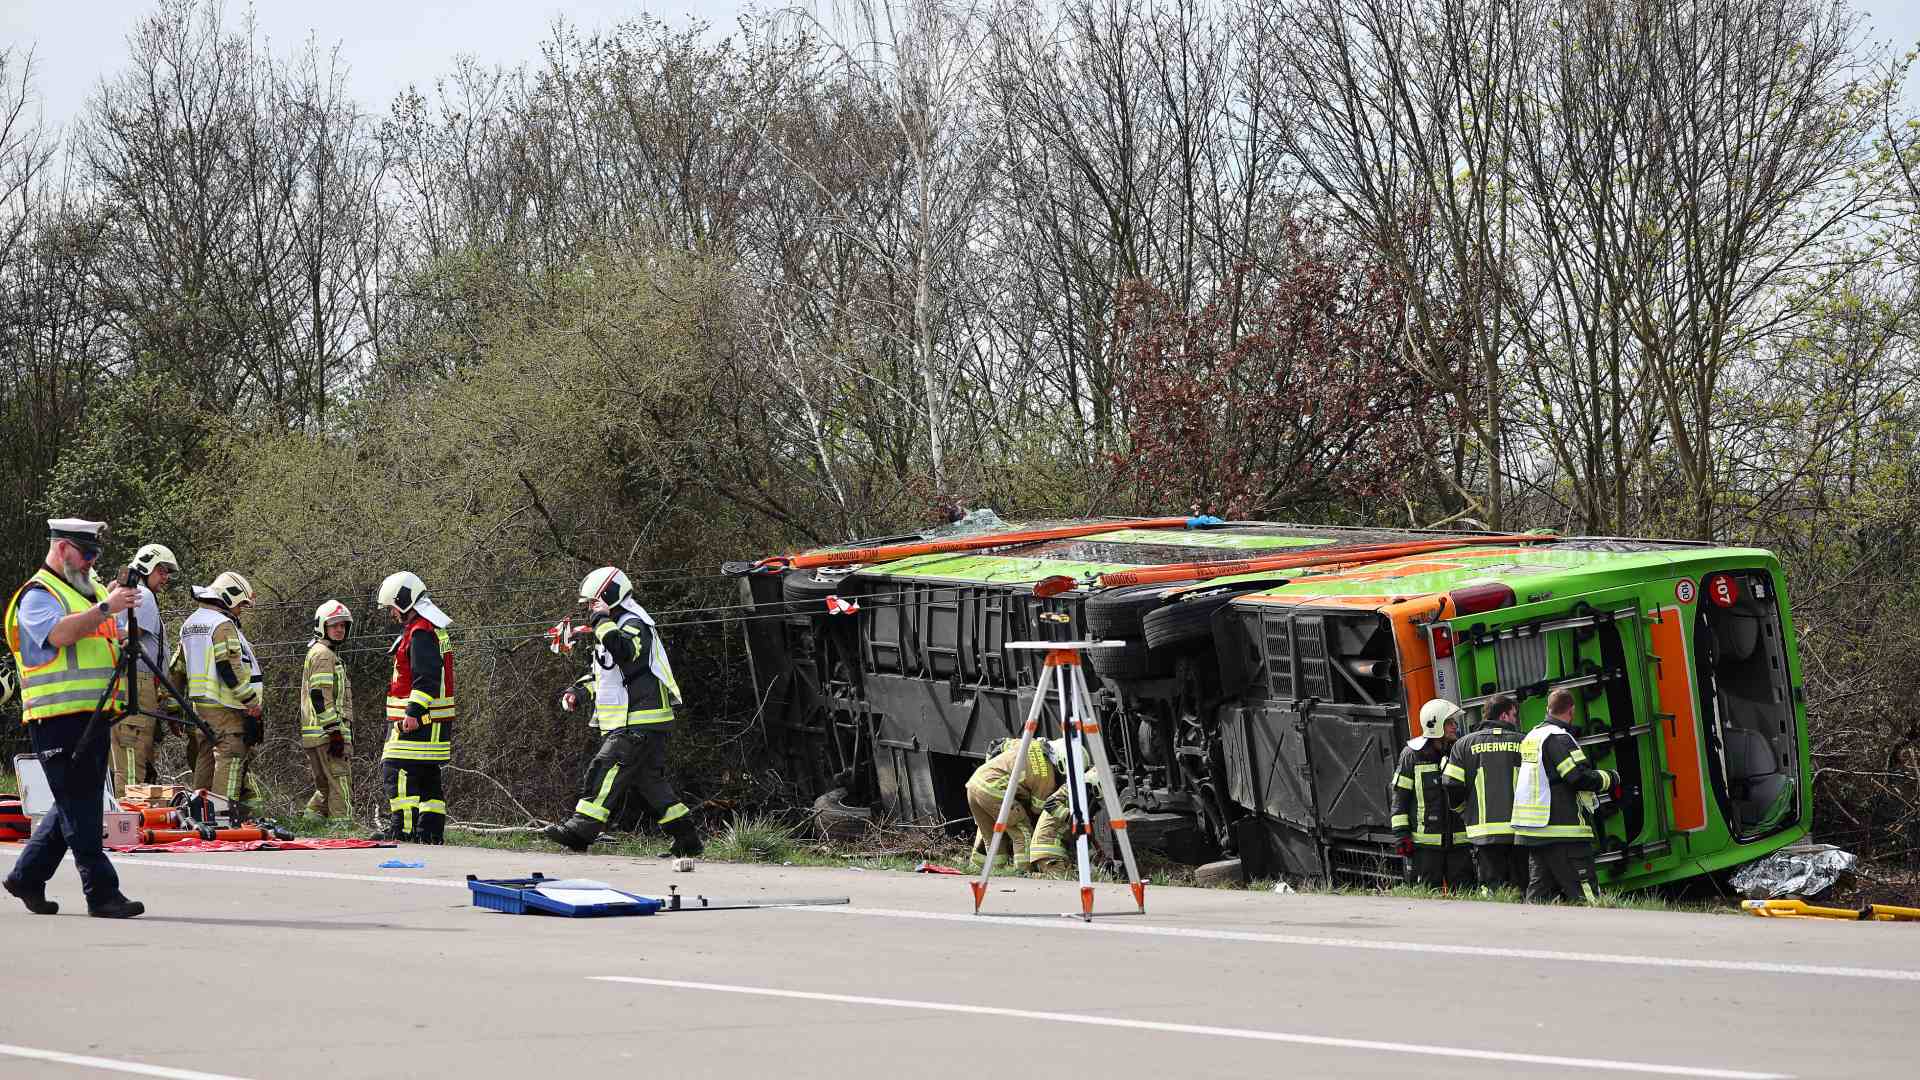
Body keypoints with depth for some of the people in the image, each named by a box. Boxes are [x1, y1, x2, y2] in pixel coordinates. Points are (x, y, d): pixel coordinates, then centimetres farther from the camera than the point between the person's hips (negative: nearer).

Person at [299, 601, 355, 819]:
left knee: (325, 790, 15)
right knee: (341, 790, -10)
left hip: (314, 735, 10)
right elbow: (321, 697, -18)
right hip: (328, 735, -10)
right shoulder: (323, 654, -9)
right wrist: (336, 732, -21)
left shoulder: (315, 653, 25)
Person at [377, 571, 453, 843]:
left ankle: (402, 828, -16)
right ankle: (431, 830, 15)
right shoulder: (433, 628, 21)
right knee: (428, 776, 12)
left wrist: (414, 712, -26)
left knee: (397, 770, -12)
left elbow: (426, 678, -22)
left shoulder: (420, 632, -14)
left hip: (416, 721, -11)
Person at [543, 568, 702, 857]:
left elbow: (625, 651, -35)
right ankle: (688, 840, 17)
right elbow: (600, 674, 30)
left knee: (605, 770, -17)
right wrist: (579, 691, 12)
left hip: (640, 724, -11)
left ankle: (581, 830, -24)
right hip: (627, 724, 11)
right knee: (649, 781, 12)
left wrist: (602, 620, -26)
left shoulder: (635, 625, -12)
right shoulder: (615, 628, 22)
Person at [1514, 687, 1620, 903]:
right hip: (1564, 833, -9)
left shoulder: (1531, 736, 17)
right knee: (1584, 895, -9)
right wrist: (1611, 779, -3)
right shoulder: (1559, 738, -12)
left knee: (1538, 895, 8)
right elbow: (1580, 778, -18)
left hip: (1531, 832, 9)